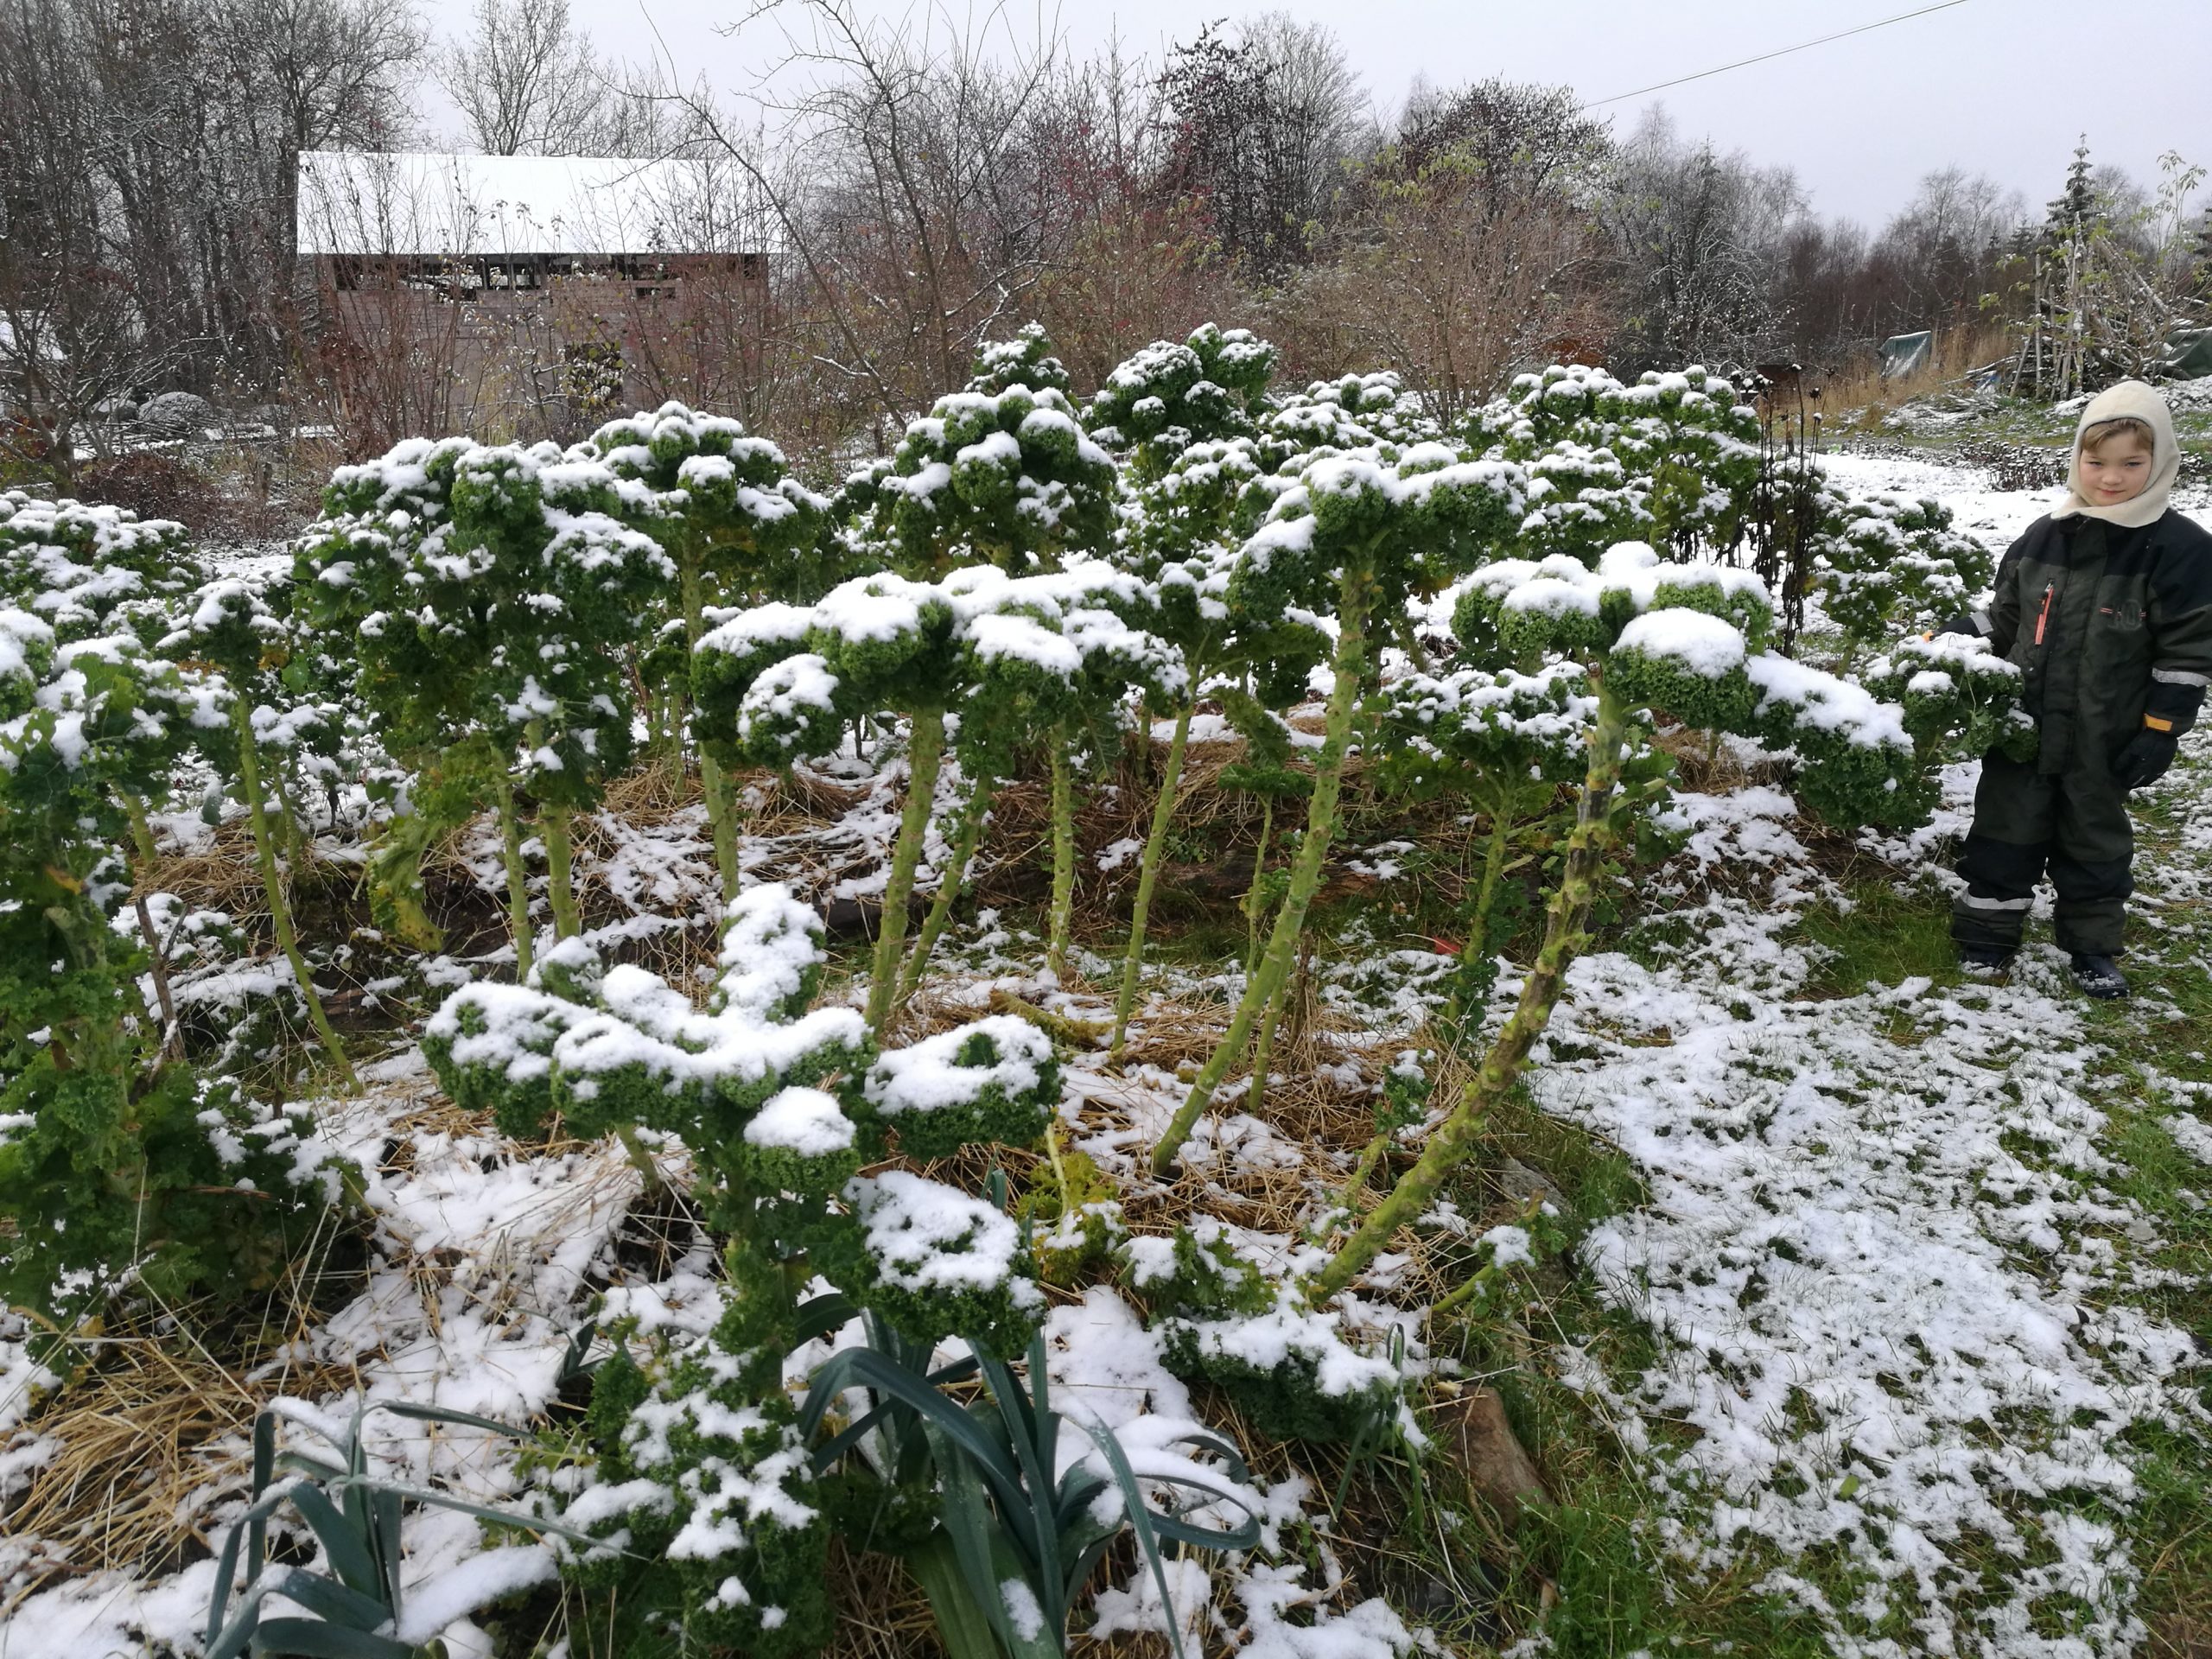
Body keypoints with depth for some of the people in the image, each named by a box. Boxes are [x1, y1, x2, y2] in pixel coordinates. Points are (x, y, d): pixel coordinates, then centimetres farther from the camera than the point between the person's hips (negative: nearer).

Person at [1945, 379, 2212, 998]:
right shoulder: (2044, 538, 0)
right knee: (2006, 830, 10)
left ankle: (2092, 945, 29)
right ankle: (1987, 931, 22)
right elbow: (2005, 615, 12)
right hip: (2023, 722, 2)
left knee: (2096, 838, 14)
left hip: (2104, 739, -2)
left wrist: (2161, 731, -11)